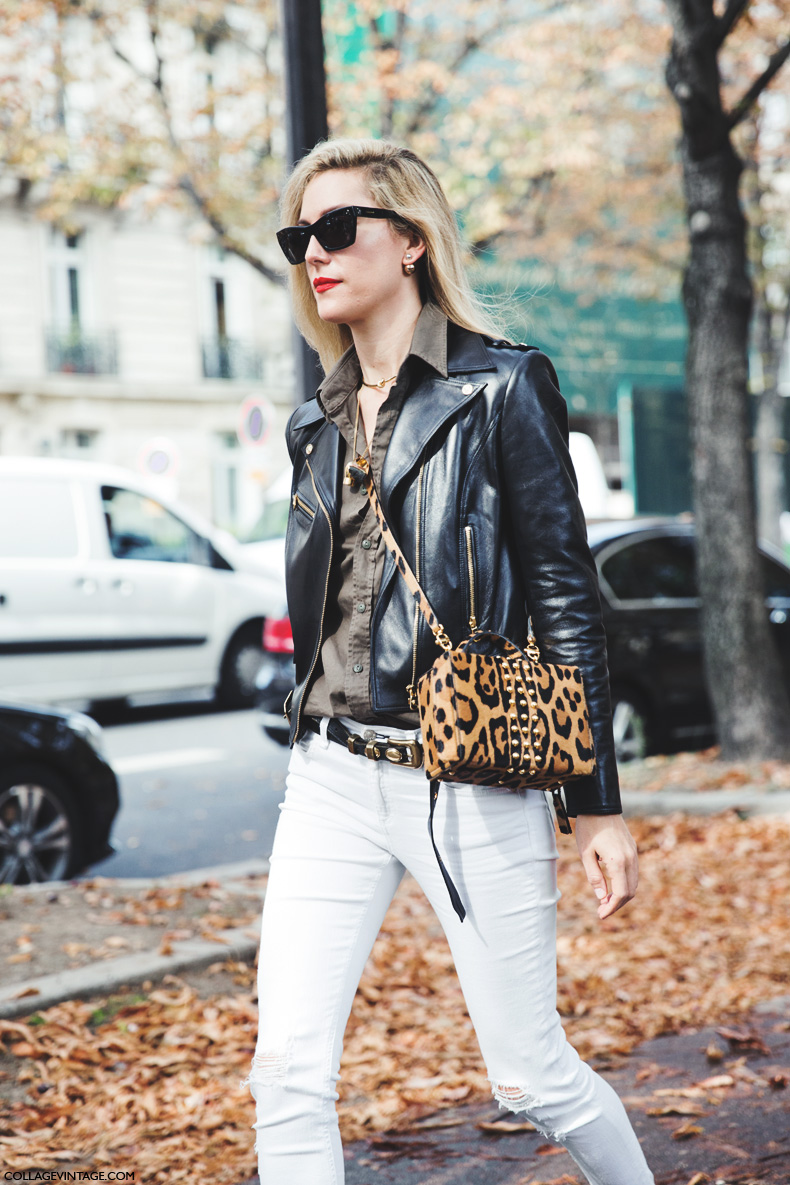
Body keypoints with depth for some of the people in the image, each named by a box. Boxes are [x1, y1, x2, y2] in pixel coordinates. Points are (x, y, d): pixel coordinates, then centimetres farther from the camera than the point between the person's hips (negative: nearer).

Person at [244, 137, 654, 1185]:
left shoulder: (502, 388, -4)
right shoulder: (321, 421, 13)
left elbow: (566, 599, -5)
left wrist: (598, 807, -7)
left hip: (473, 781, -5)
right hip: (333, 781, 5)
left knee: (532, 1075, 5)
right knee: (288, 1074, -5)